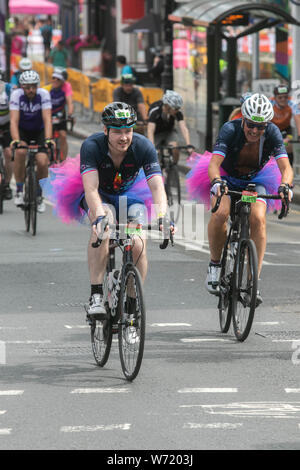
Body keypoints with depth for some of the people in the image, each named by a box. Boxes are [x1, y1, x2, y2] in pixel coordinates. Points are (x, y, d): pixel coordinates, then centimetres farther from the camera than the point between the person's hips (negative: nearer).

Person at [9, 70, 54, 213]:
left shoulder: (43, 94, -22)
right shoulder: (16, 95, -23)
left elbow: (47, 119, -29)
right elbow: (14, 120, -30)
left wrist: (48, 139, -43)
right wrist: (15, 140, -45)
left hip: (39, 132, 1)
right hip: (22, 131, -1)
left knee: (42, 161, -19)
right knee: (20, 151, -32)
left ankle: (39, 195, 5)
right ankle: (19, 191, -17)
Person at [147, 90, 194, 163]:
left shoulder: (177, 112, -24)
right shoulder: (154, 111, -33)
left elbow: (183, 128, -31)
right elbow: (150, 131, -41)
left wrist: (189, 145, -46)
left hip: (169, 132, 2)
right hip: (156, 133, -2)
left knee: (175, 150, -25)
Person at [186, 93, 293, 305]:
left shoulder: (272, 133, -23)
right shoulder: (231, 129, -28)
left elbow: (286, 167, -32)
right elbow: (214, 163, -37)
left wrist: (285, 185, -53)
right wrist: (217, 182, -58)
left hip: (255, 181, 1)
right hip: (227, 178, -1)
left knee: (258, 218, -27)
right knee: (220, 213, -32)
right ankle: (215, 264, -9)